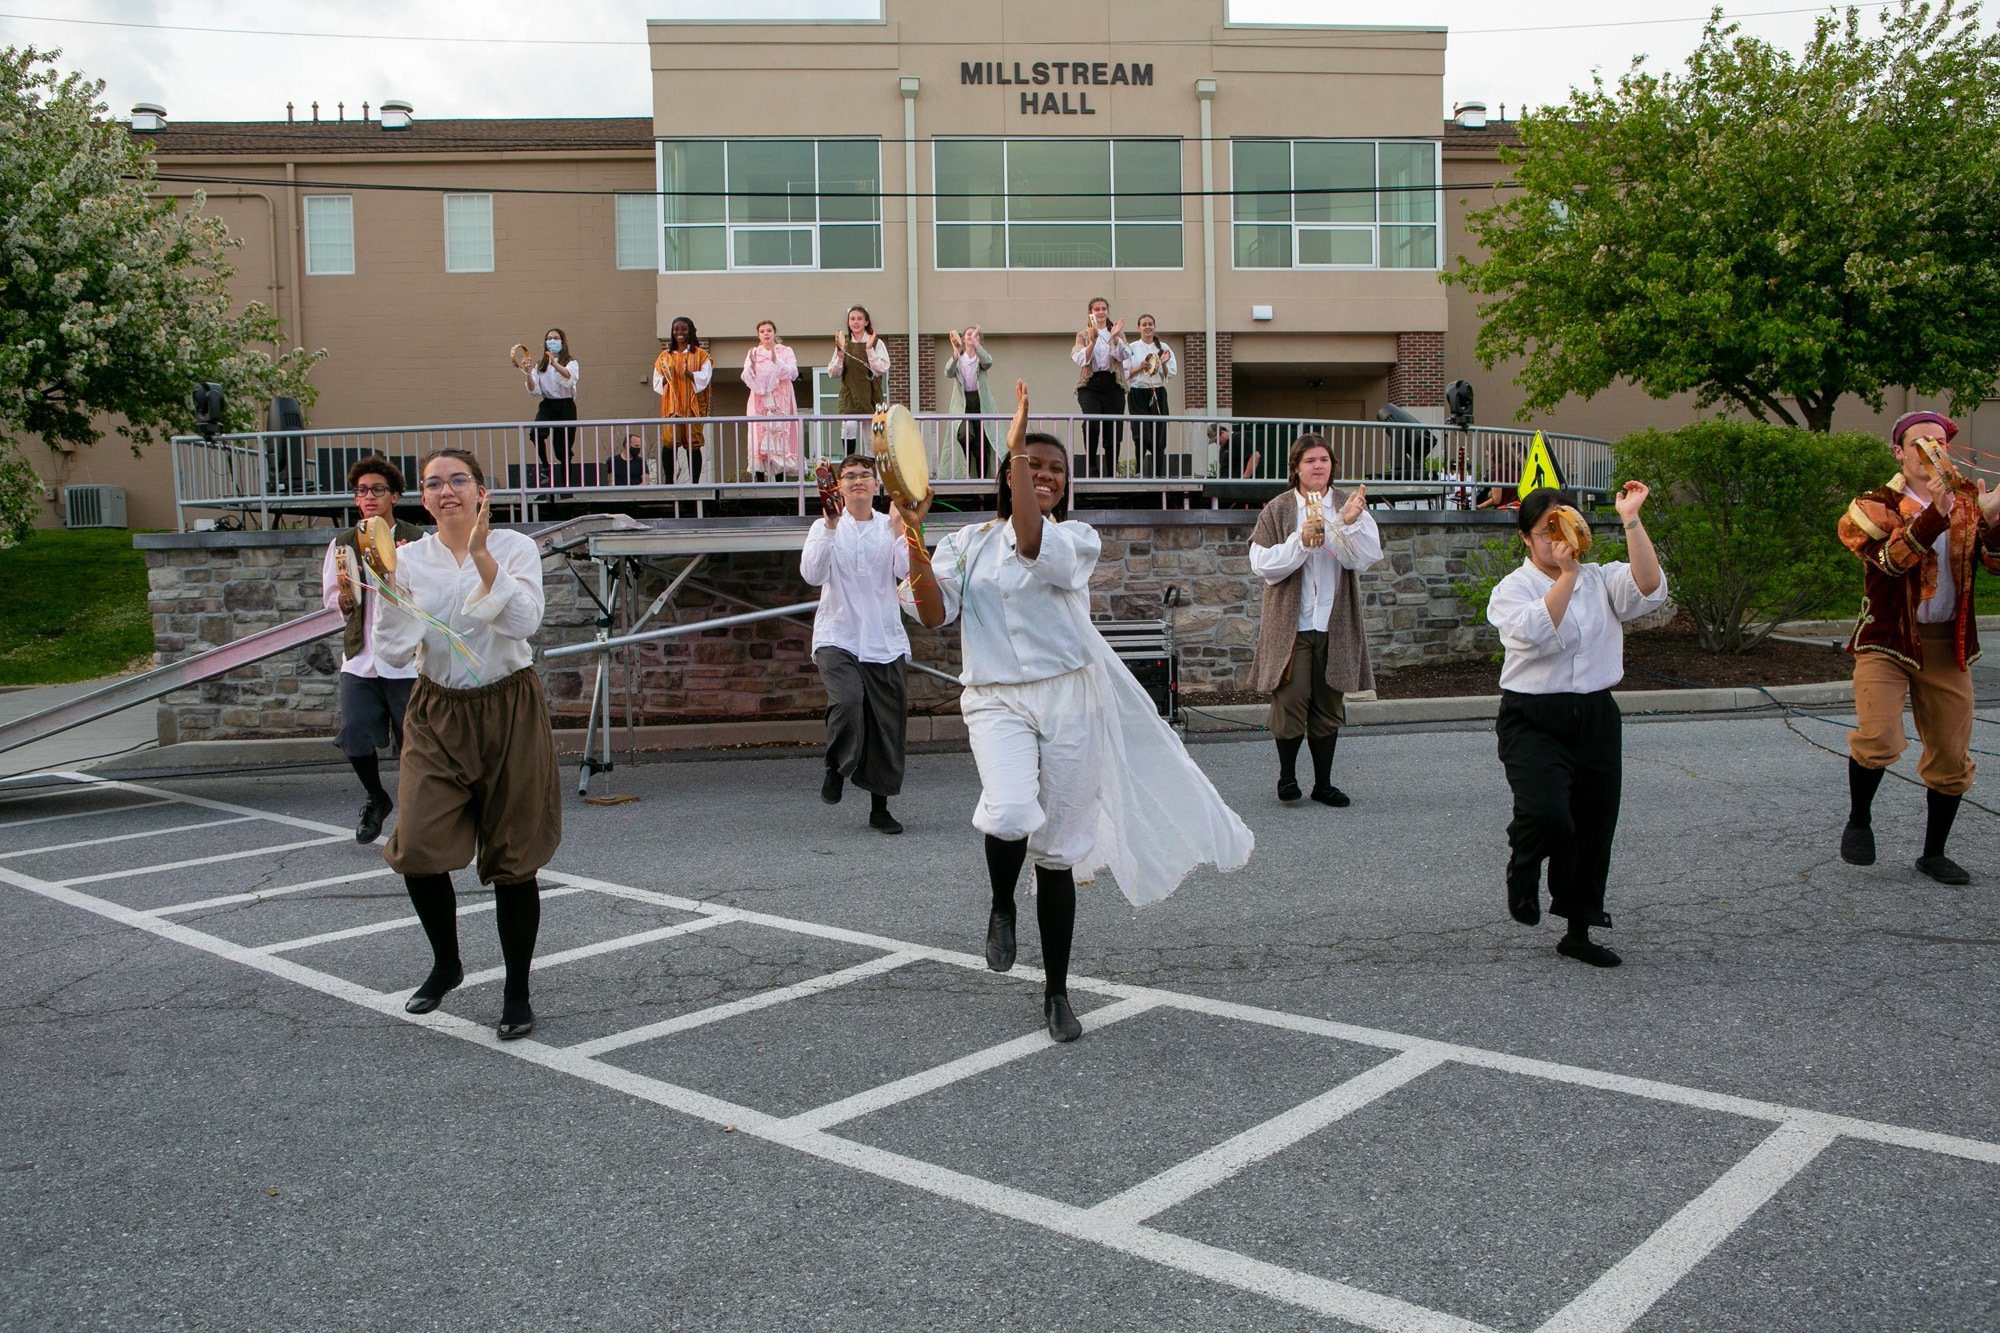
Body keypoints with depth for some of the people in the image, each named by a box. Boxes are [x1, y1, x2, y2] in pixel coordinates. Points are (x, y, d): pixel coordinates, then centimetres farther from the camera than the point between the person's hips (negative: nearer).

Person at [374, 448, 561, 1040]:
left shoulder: (514, 547, -3)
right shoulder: (409, 559, 2)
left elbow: (525, 622, -20)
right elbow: (396, 652, -3)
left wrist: (482, 556, -24)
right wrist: (386, 581, -13)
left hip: (509, 710, -2)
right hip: (438, 714, 2)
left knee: (513, 858, 3)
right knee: (416, 849, -8)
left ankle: (517, 992, 19)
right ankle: (445, 964, 20)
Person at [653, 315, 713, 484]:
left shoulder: (701, 355, 6)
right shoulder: (665, 355, 14)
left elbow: (704, 378, -5)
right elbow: (657, 382, 12)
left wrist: (688, 373, -20)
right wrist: (667, 377, -8)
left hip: (693, 405, -1)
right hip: (671, 405, 1)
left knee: (693, 445, -1)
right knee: (669, 442, -13)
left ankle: (694, 484, 4)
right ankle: (668, 483, -6)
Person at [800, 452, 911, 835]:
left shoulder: (891, 527, 7)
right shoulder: (825, 527, 4)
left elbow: (907, 571, -10)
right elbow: (812, 574, -14)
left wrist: (900, 529, -20)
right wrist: (831, 525, -20)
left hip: (886, 643, 2)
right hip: (838, 638, -2)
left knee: (888, 726, 5)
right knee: (847, 700, -28)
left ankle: (879, 807, 21)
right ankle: (836, 768, 1)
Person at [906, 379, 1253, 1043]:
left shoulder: (1076, 538, 5)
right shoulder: (967, 542, 10)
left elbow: (1034, 548, -19)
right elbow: (934, 614, -2)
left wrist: (1016, 443, -21)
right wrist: (915, 547, -18)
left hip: (1069, 696, 0)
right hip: (996, 699, 0)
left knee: (1058, 852, 3)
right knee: (1011, 816, -29)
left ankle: (1057, 994, 19)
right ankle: (1001, 907, 6)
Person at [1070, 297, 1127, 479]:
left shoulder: (1117, 333, 13)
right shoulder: (1083, 334, 11)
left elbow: (1122, 356, -4)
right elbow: (1082, 360, -5)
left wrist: (1114, 336, -18)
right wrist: (1093, 340, -19)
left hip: (1113, 384, 2)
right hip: (1090, 385, -2)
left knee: (1113, 430, 1)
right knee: (1092, 422, -26)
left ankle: (1112, 471, 11)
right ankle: (1091, 465, -15)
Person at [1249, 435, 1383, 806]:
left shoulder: (1349, 506, 6)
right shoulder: (1278, 510, 1)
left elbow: (1363, 557, -7)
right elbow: (1262, 563, -6)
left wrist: (1349, 523, -23)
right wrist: (1301, 540, -17)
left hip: (1334, 623, 2)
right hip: (1290, 622, -2)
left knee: (1329, 705, 9)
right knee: (1290, 699, -6)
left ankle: (1323, 783, 21)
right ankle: (1287, 775, 14)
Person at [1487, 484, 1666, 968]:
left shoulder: (1601, 581, 11)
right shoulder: (1512, 590, -1)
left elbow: (1650, 588, -10)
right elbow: (1540, 632, -21)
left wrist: (1630, 520, -12)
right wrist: (1567, 573, -20)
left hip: (1596, 718, 5)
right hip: (1534, 721, -4)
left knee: (1594, 828, 9)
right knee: (1547, 814, -26)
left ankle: (1578, 932, 27)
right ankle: (1522, 874, 9)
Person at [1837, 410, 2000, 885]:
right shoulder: (1876, 507, -4)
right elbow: (1892, 559, -22)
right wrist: (1936, 511, -33)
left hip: (1947, 645, 4)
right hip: (1886, 641, -4)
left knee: (1951, 757, 8)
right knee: (1879, 742, -21)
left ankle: (1934, 853, 25)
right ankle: (1858, 821, 7)